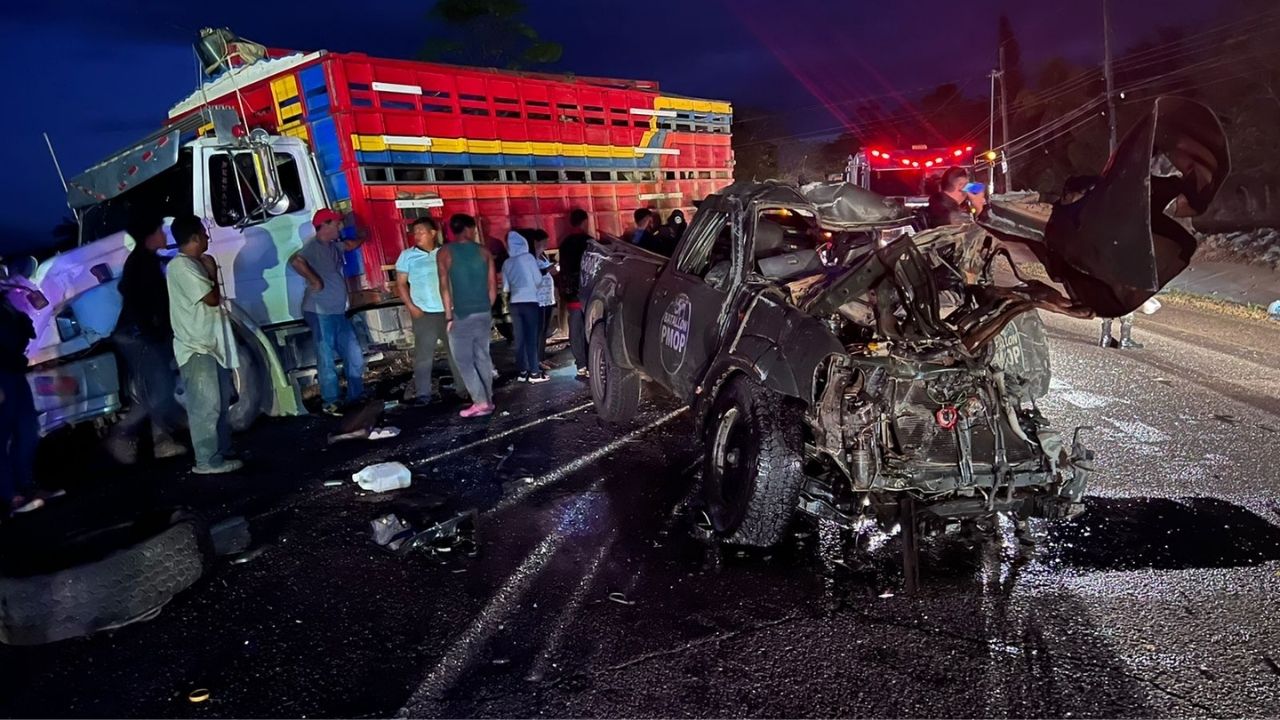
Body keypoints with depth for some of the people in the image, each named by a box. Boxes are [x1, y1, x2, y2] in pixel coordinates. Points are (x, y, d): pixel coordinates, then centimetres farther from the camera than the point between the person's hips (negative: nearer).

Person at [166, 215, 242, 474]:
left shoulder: (194, 264, 15)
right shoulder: (181, 266, -16)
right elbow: (212, 299, -18)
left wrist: (209, 273, 11)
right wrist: (213, 272, -5)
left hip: (210, 345, 10)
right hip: (196, 348, -10)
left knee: (220, 402, 15)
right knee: (206, 406, -7)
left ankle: (222, 453, 24)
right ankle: (208, 461, -2)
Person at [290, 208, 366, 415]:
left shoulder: (334, 245, 13)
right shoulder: (313, 245, -14)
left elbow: (350, 245, 37)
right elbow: (295, 261, -34)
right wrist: (315, 281, -27)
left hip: (339, 312, 9)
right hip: (320, 313, -9)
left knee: (355, 357, 11)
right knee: (327, 359, -2)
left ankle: (356, 396, 22)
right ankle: (331, 402, 7)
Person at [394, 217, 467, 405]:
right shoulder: (407, 256, 2)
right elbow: (401, 283, 2)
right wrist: (411, 306, -9)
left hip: (448, 310, 2)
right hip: (424, 313, -2)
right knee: (423, 354, -1)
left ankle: (462, 388, 18)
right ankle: (423, 393, 4)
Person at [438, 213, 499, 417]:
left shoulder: (445, 252, -4)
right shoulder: (483, 251, 5)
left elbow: (444, 286, -8)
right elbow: (493, 285, 5)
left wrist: (449, 316, -5)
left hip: (462, 315, -4)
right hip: (484, 313, 4)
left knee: (464, 360, 3)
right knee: (482, 357, 14)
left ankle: (481, 402, -2)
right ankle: (488, 399, 18)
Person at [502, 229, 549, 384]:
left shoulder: (506, 263, 7)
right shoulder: (528, 257, -4)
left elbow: (505, 288, 10)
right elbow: (538, 279, -4)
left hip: (515, 303, 4)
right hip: (530, 301, -4)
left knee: (519, 339, 6)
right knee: (531, 337, -4)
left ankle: (523, 371, 8)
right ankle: (534, 372, -4)